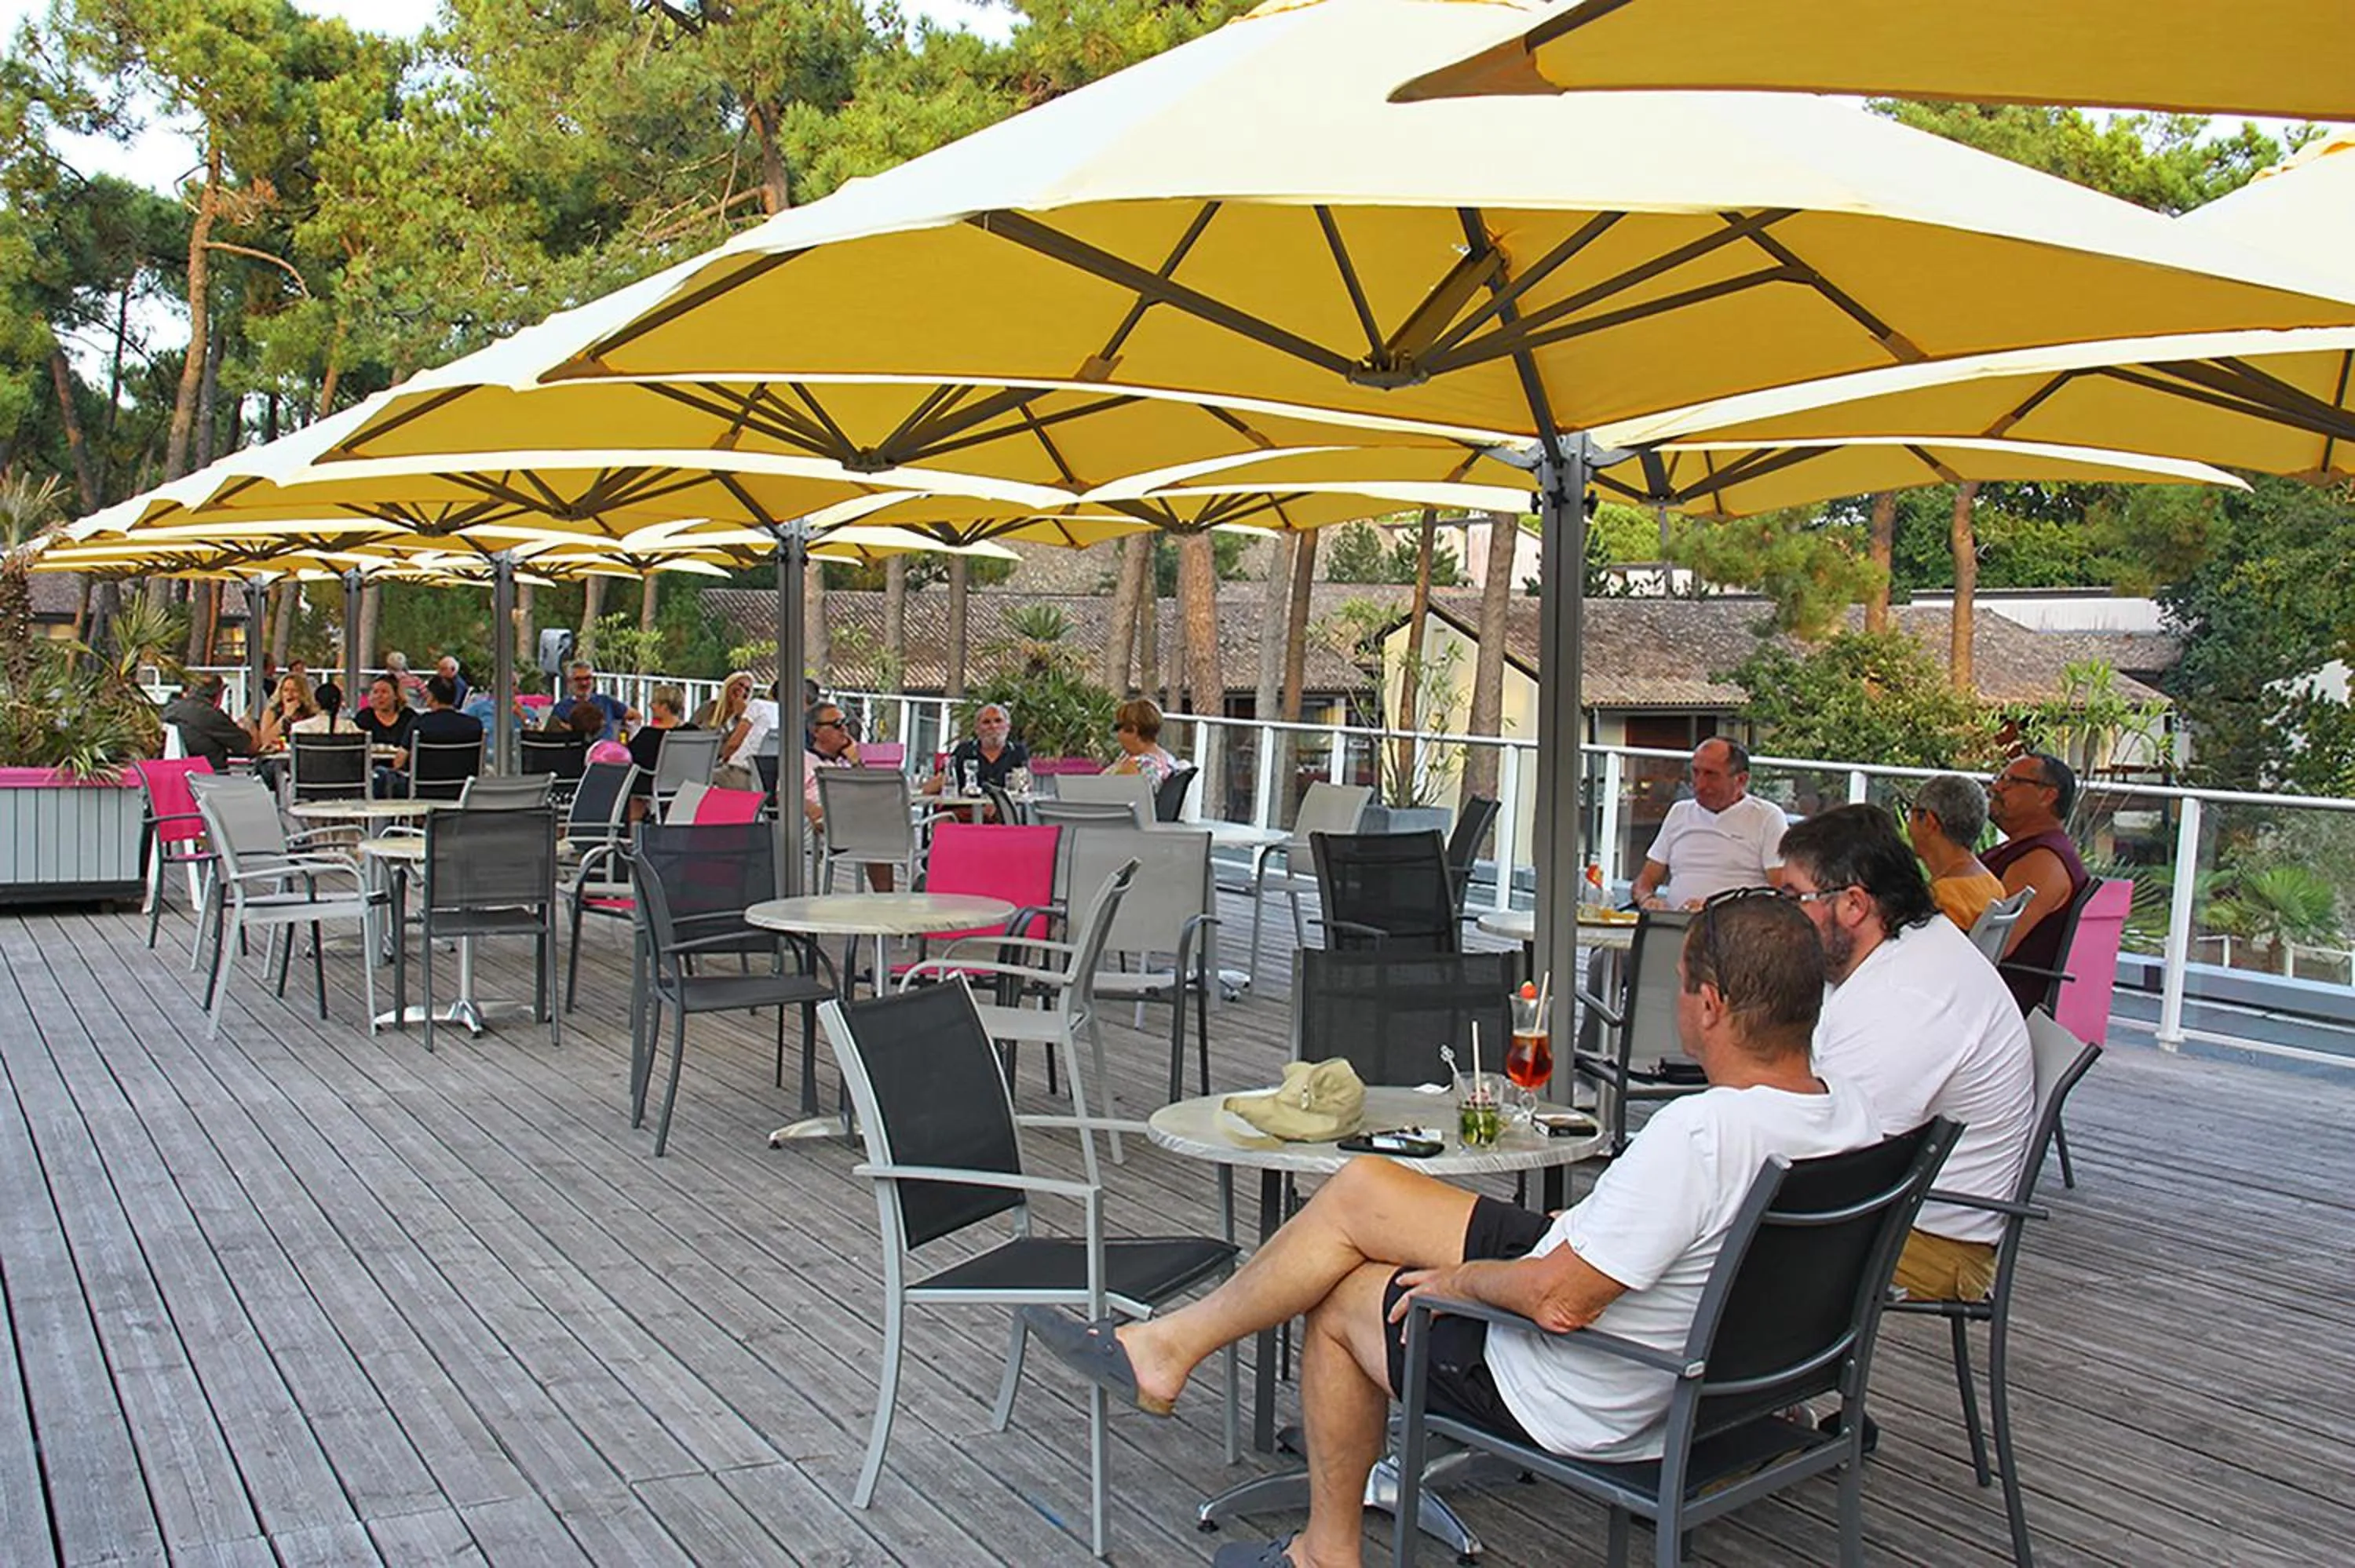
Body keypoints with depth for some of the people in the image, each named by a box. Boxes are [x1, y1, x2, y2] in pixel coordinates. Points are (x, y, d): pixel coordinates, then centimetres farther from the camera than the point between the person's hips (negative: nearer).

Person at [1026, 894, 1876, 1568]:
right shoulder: (1850, 1112, -6)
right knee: (1358, 1190, 7)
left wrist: (1458, 1278, -11)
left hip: (1576, 1399, -8)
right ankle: (1173, 1342, 20)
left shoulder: (1696, 1134, -34)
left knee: (1342, 1298, 12)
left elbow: (1560, 1300, -30)